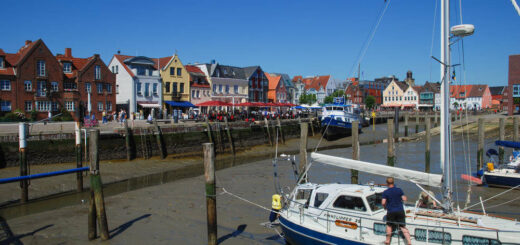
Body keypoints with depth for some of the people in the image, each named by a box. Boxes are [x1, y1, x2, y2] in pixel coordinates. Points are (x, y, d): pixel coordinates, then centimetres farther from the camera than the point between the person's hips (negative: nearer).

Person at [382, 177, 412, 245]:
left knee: (389, 225, 17)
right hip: (400, 211, 1)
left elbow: (383, 202, -11)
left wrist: (385, 207, 10)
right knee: (403, 227, 5)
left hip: (391, 212, -1)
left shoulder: (385, 192, -5)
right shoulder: (399, 190, 1)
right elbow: (404, 199, -1)